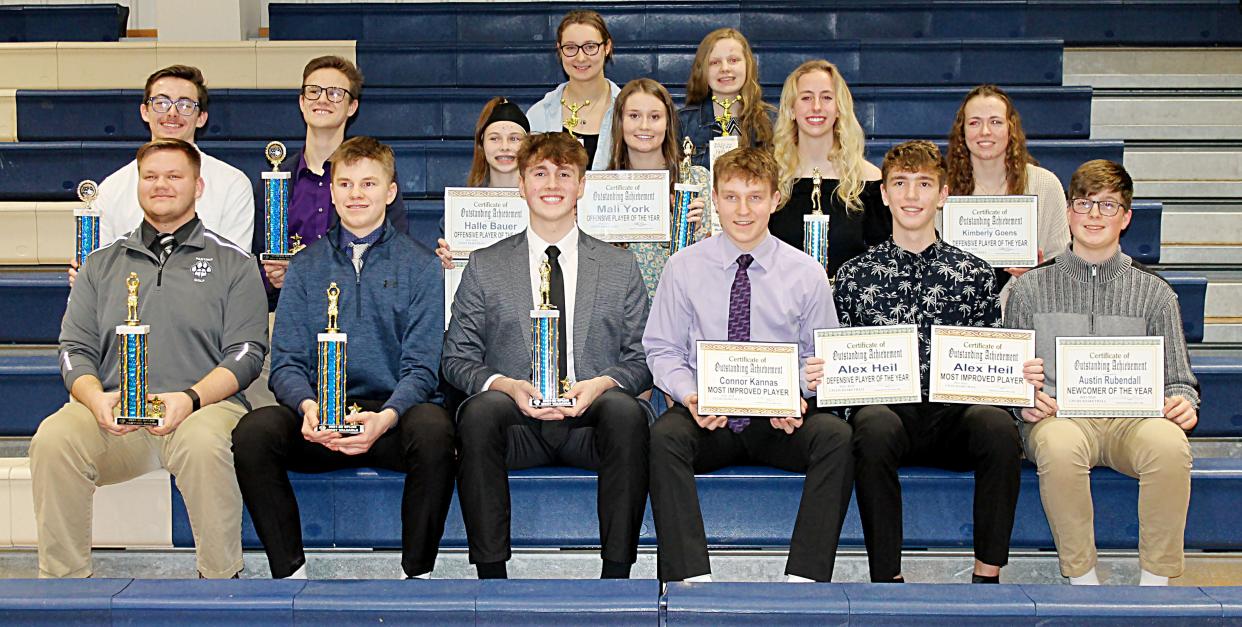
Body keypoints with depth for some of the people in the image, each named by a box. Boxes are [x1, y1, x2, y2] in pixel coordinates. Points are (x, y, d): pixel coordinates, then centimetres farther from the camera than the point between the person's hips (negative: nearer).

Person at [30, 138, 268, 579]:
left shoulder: (233, 263, 14)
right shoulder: (102, 264, 22)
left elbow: (246, 352, 4)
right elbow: (75, 349, 14)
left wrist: (191, 398, -15)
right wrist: (97, 398, -9)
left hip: (203, 407, -2)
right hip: (114, 412, 2)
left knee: (203, 443, -38)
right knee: (53, 439, -29)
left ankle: (221, 577, -20)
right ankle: (63, 580, -15)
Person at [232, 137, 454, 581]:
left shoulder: (419, 266, 9)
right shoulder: (306, 266, 16)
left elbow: (421, 366, 1)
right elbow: (286, 361, 8)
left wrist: (384, 418, -20)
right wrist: (308, 406, -16)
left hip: (394, 413, -2)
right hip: (317, 419, 2)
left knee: (434, 428, -35)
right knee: (252, 432, -28)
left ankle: (417, 574, -19)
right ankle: (289, 573, -15)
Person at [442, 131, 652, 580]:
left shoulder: (620, 267, 16)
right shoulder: (485, 266, 14)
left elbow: (641, 359, 12)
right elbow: (456, 359, 10)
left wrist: (601, 384, -11)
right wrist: (505, 385, -11)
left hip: (591, 417, 0)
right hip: (516, 421, 0)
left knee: (626, 410, -33)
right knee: (480, 409, -33)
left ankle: (617, 573, -27)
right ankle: (490, 573, -27)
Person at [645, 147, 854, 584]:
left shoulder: (806, 273, 5)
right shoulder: (684, 268, 5)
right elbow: (662, 349, 7)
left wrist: (798, 400, -13)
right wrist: (689, 394, -13)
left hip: (781, 422, 1)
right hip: (706, 418, 0)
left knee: (837, 436, -31)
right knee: (664, 436, -33)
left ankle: (805, 576, -29)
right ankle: (691, 576, -34)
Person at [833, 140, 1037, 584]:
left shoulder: (974, 273, 14)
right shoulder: (854, 274, 13)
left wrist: (1020, 375, -10)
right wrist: (821, 375, -11)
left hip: (953, 414, 1)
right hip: (884, 409, -1)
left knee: (998, 425, -32)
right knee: (874, 428, -36)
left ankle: (987, 575, -21)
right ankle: (887, 577, -26)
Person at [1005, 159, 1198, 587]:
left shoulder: (1154, 292, 15)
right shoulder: (1031, 288, 12)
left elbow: (1177, 379, 15)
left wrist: (1183, 403, -8)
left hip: (1131, 417, 1)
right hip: (1056, 415, -1)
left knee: (1169, 443, -35)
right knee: (1060, 445, -38)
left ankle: (1156, 580, -19)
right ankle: (1081, 576, -21)